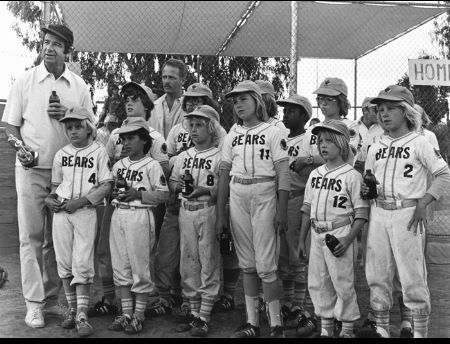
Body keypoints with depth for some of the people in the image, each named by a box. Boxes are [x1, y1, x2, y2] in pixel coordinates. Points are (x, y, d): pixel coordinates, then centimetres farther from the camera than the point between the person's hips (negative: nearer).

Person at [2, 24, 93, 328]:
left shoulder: (79, 86, 6)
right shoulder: (25, 81, 3)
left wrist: (68, 116, -9)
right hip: (31, 169, -1)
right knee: (31, 236, -1)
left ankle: (52, 298, 18)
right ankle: (34, 303, 5)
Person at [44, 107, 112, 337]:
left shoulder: (99, 152, -1)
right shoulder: (61, 154, 11)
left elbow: (106, 186, -6)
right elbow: (55, 184, 18)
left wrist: (80, 201, -14)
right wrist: (49, 198, -3)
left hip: (86, 212, -4)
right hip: (61, 212, 4)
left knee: (82, 263, -7)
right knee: (64, 262, 8)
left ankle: (82, 315, -2)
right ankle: (72, 309, 21)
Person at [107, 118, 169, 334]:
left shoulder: (152, 165, -4)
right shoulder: (118, 165, 14)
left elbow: (163, 195, -8)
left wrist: (138, 194, -15)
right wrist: (115, 191, -1)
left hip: (140, 217, -6)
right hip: (118, 216, 6)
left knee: (140, 266, -1)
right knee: (121, 267, 9)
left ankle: (139, 316, 10)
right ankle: (126, 313, 20)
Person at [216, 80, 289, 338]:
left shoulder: (273, 133, -1)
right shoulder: (232, 135, 12)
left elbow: (283, 174, -5)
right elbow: (224, 174, 13)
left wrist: (282, 210, -12)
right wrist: (220, 213, 10)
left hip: (264, 196, -4)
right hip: (237, 196, 5)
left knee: (266, 264, -6)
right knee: (247, 264, 10)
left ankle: (276, 324, 5)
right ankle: (252, 322, 18)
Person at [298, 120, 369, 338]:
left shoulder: (352, 176, -7)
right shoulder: (314, 175, 11)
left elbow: (361, 213, -10)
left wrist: (348, 239, -18)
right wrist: (302, 239, 13)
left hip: (339, 234, -6)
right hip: (317, 234, 6)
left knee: (343, 282, -1)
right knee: (317, 283, 10)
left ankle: (347, 328, 16)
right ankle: (326, 328, 24)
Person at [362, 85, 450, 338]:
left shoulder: (419, 143, -1)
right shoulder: (375, 148, 14)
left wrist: (423, 203, -12)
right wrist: (366, 189, -2)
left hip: (407, 213, -5)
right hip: (379, 213, 5)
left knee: (412, 274, -4)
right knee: (377, 273, 8)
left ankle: (420, 330, 10)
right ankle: (381, 327, 21)